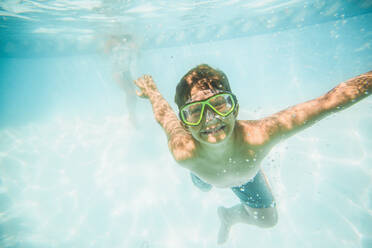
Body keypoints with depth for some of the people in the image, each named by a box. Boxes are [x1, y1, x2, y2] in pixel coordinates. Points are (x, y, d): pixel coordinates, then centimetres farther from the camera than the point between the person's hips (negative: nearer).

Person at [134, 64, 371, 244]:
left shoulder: (258, 136, -51)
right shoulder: (184, 152, -48)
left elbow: (329, 101, -45)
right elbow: (163, 114, -27)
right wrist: (151, 91, -8)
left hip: (247, 174, 0)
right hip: (203, 171, 1)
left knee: (267, 219, 21)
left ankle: (229, 215, 48)